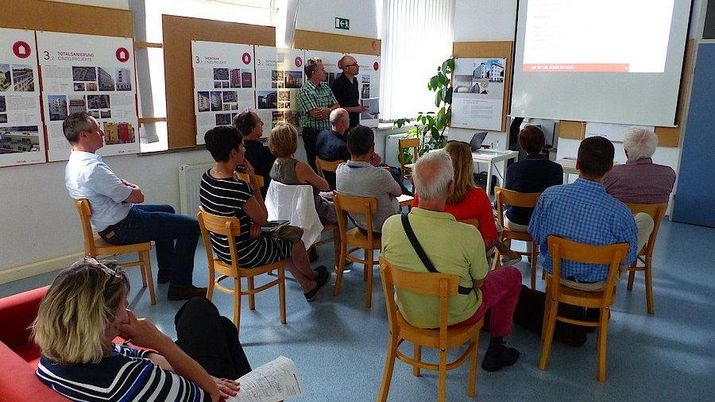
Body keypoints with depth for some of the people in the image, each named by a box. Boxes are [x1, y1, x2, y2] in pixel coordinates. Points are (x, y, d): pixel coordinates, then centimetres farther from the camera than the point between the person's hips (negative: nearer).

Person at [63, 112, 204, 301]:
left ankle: (165, 271, 38)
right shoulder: (92, 168, -28)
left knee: (167, 210, 32)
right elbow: (137, 197, -24)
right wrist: (132, 189, -1)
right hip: (122, 228, -11)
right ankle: (180, 286, -1)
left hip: (108, 223, 11)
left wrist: (126, 186, -6)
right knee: (191, 226, -8)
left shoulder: (74, 163, 6)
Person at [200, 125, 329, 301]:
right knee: (295, 239, 16)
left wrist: (252, 222, -8)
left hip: (221, 248, 8)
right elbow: (263, 219, -17)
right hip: (244, 255, -8)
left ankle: (308, 286, 39)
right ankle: (312, 276, 46)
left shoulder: (206, 177, -5)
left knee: (279, 237, 26)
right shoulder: (237, 187, -33)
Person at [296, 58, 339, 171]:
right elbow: (316, 114, -20)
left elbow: (337, 106, 7)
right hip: (313, 133, -6)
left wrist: (327, 110, -14)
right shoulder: (305, 91, -12)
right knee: (315, 166, 0)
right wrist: (331, 109, -5)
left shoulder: (326, 87, 12)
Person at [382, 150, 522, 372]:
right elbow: (479, 281, -13)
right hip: (456, 316, -4)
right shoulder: (468, 235, -33)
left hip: (410, 312, 4)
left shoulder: (390, 225, -23)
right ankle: (495, 350, 31)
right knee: (512, 275, 20)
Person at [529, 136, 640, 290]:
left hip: (554, 271, 3)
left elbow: (535, 235, -7)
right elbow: (627, 260, -13)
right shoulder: (620, 212, -28)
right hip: (595, 283, -3)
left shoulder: (549, 195, -22)